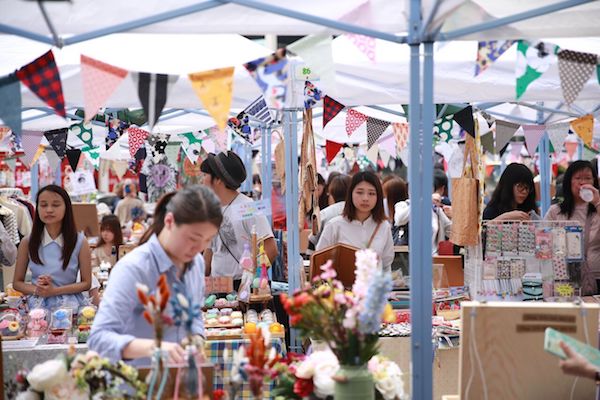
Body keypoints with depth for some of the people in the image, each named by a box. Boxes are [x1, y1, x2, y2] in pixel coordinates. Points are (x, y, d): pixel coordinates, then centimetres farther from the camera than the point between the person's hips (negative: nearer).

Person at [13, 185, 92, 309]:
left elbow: (86, 283, 2)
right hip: (38, 303, 1)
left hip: (69, 304, -1)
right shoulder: (27, 243, 4)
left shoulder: (80, 242, 0)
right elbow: (17, 282, 11)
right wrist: (36, 290, -12)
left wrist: (55, 290, -13)